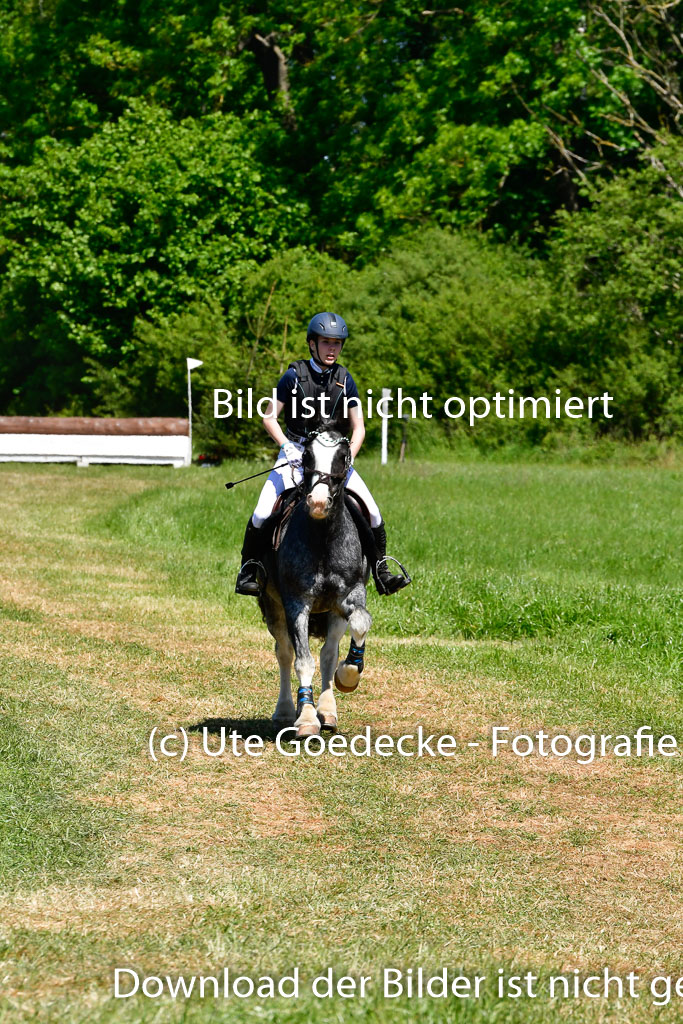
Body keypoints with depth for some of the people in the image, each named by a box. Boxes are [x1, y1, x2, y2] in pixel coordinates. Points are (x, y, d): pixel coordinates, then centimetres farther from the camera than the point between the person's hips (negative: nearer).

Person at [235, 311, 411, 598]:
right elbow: (269, 418, -4)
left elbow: (358, 427, 4)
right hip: (296, 453, -2)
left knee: (372, 512, -9)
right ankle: (249, 567, 1)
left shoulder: (345, 380, 2)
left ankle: (381, 571, 6)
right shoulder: (294, 376, -6)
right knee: (263, 513, -18)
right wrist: (287, 447, -19)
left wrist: (348, 456, -14)